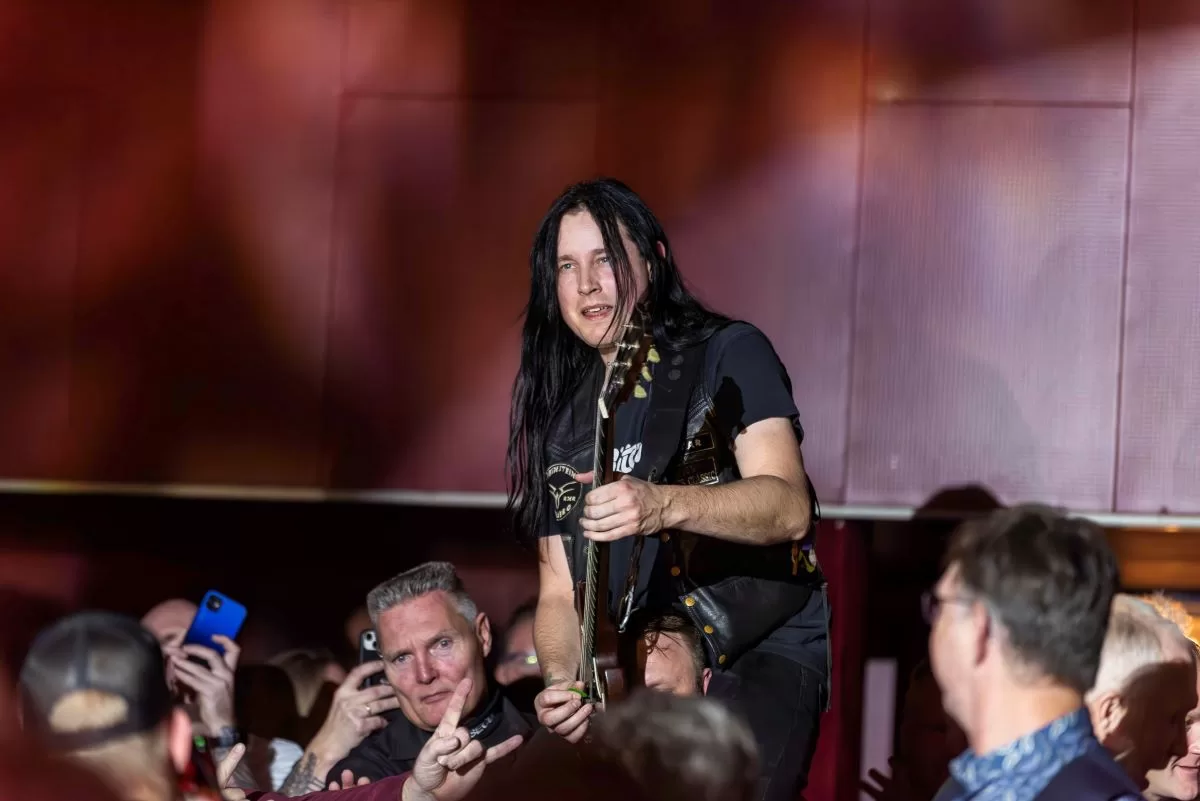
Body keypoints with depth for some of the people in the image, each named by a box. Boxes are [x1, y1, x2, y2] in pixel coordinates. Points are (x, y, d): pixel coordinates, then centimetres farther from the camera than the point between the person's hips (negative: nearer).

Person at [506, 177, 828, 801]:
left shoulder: (728, 355, -2)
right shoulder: (559, 414, 12)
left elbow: (790, 507, -17)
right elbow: (559, 591, 13)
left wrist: (664, 504, -35)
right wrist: (562, 679, -9)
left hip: (761, 655, -5)